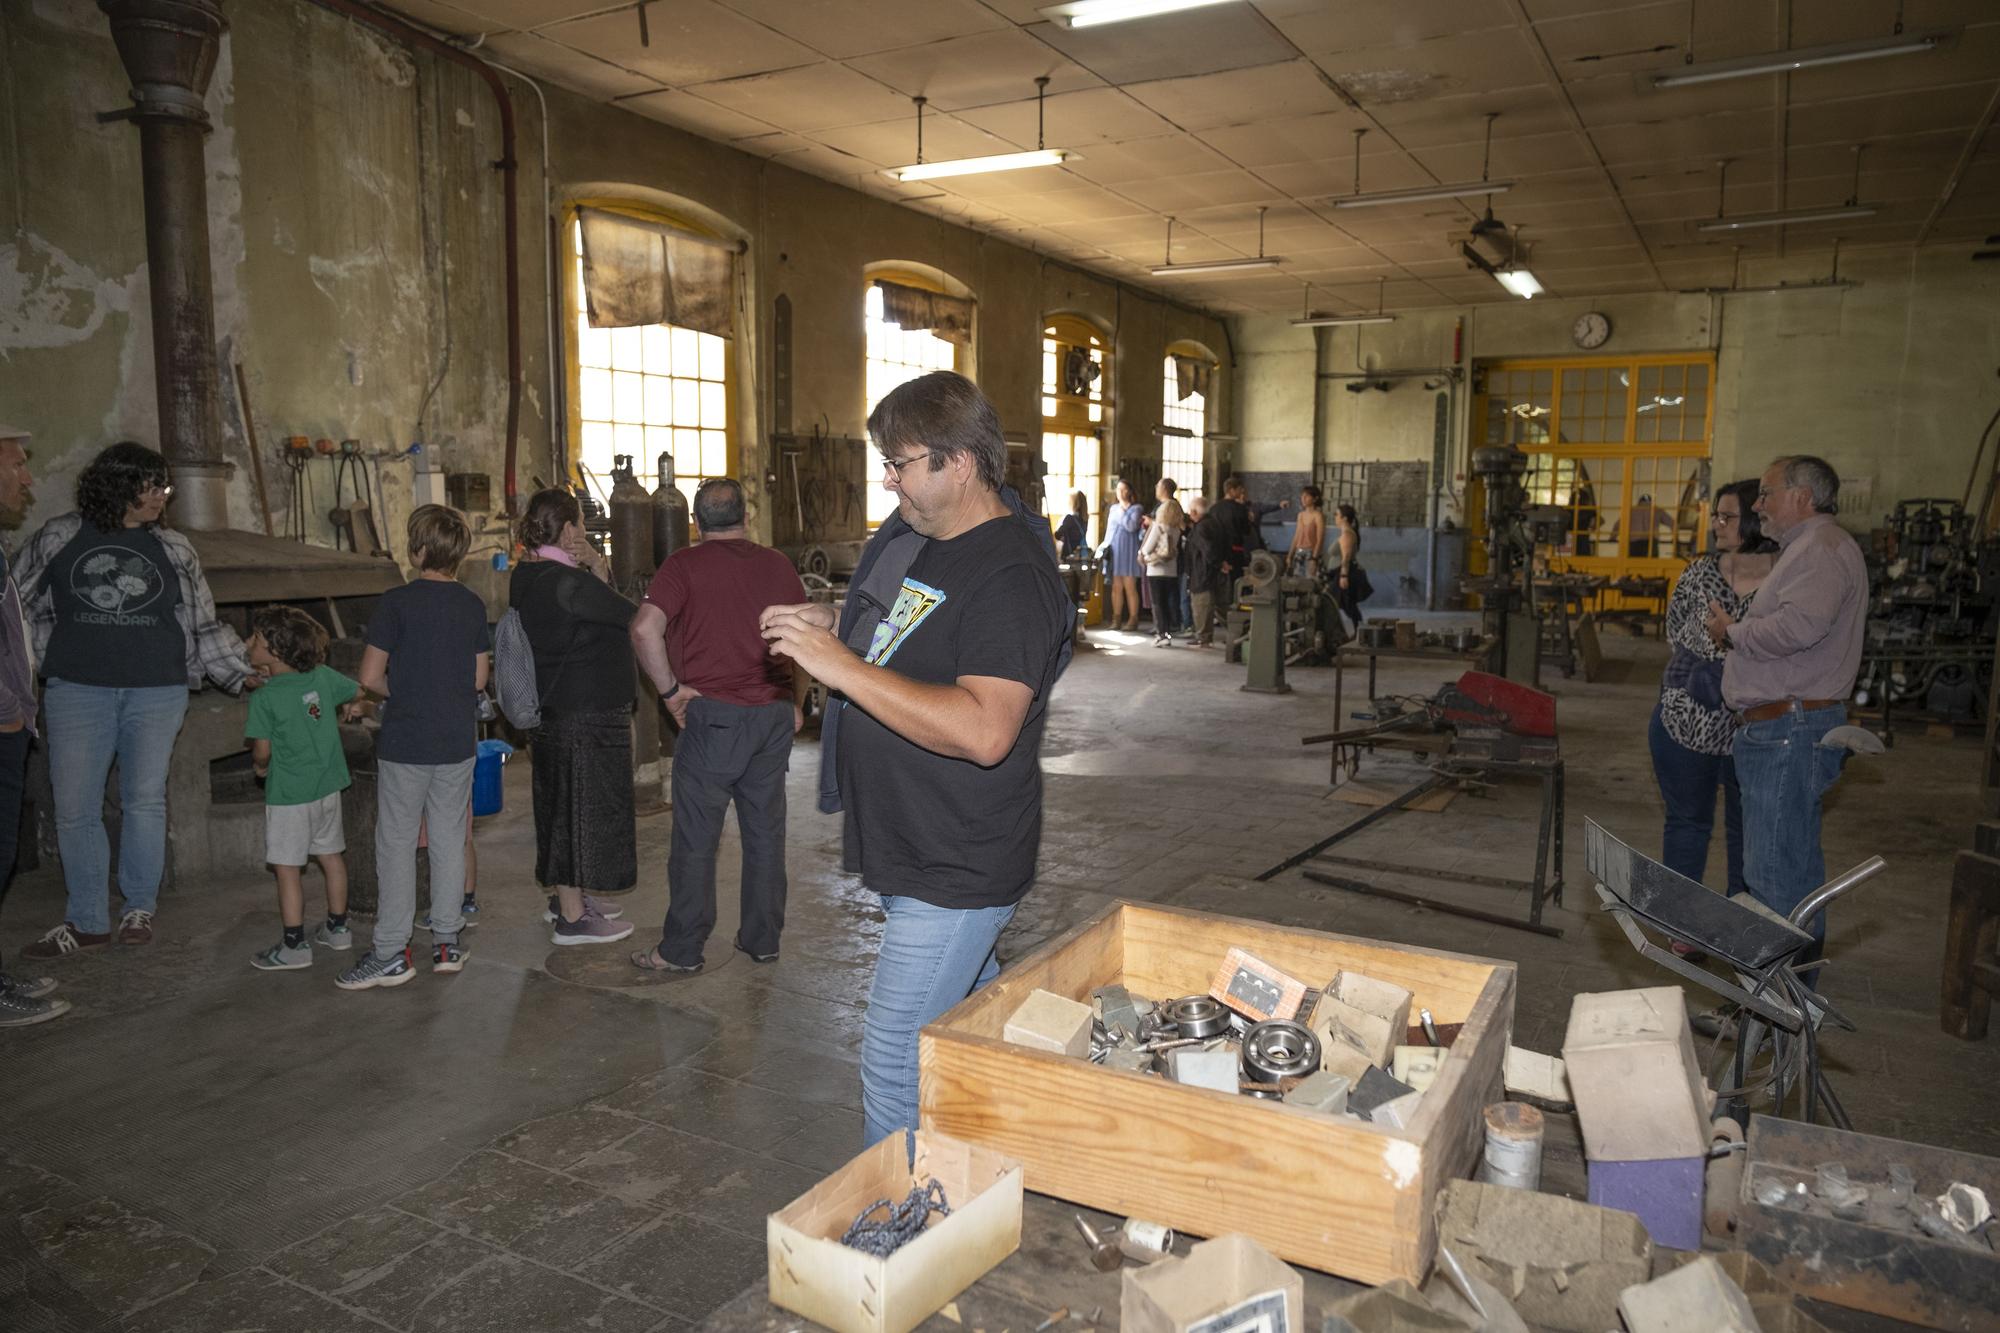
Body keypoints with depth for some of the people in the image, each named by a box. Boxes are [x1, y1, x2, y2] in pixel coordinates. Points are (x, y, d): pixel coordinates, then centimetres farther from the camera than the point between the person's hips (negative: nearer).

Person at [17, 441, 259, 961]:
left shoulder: (173, 549, 8)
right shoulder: (58, 539, 5)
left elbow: (204, 625, 12)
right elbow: (21, 606, 11)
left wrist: (243, 674, 6)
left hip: (157, 691, 1)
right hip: (78, 690, 0)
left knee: (145, 799, 0)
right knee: (76, 807, 1)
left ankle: (140, 909, 17)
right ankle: (87, 922, 14)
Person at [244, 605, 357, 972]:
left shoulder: (263, 698, -16)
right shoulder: (323, 677, -1)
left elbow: (262, 751, -15)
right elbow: (360, 691, 15)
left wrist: (261, 766, 7)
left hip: (288, 794, -6)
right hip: (328, 787, 6)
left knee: (288, 869, 3)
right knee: (331, 857, 16)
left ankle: (294, 946, 8)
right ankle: (337, 928, 28)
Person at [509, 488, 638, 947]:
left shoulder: (526, 576, 8)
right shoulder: (565, 583, -22)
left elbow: (596, 608, 10)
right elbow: (633, 617, -16)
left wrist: (596, 569, -5)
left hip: (555, 706, 10)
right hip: (585, 713, -10)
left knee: (566, 803, 20)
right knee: (582, 805, 0)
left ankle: (567, 895, 35)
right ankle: (571, 918, 11)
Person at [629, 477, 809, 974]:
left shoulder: (684, 565, -5)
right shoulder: (778, 565, 7)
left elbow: (644, 629, -19)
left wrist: (670, 689, -8)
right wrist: (796, 703, 18)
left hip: (713, 714, -4)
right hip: (775, 716, 5)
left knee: (696, 838, 4)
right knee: (766, 831, 13)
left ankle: (682, 950, 12)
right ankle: (763, 939, 22)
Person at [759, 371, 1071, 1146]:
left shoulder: (1009, 576, -24)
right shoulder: (914, 533, 6)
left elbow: (983, 731, -36)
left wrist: (843, 666, -33)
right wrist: (828, 631, 2)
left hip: (956, 870, -10)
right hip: (911, 848, 10)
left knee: (894, 1065, -3)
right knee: (972, 1007, 27)